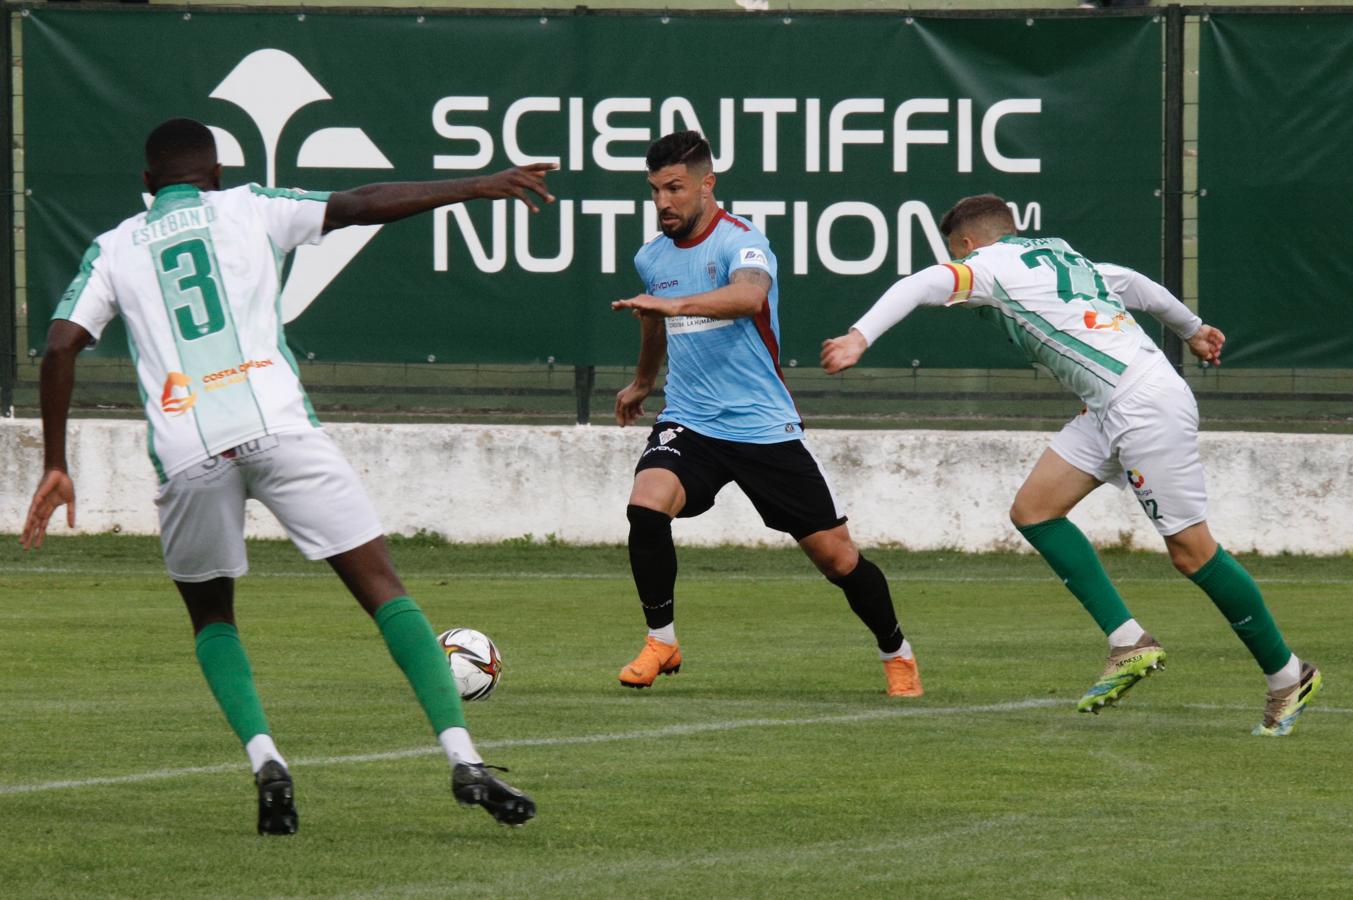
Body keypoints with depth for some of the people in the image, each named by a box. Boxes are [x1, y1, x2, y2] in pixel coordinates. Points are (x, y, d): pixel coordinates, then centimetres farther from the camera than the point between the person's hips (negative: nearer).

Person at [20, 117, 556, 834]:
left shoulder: (113, 249, 18)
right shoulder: (247, 209, 15)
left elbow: (60, 348, 7)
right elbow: (364, 205, 7)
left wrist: (55, 467, 10)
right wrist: (480, 187, 12)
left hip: (187, 453, 1)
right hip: (277, 427, -1)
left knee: (211, 618, 22)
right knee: (383, 588, 0)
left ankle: (262, 758, -3)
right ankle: (463, 759, -14)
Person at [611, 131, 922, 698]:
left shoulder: (741, 243, -14)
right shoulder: (651, 259, 8)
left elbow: (750, 295, -38)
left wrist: (672, 303, -50)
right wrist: (642, 383, 47)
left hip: (764, 428, -4)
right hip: (688, 423, 4)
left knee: (836, 556, 0)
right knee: (645, 506, -26)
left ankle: (897, 655, 24)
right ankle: (661, 642, -9)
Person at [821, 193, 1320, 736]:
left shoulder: (990, 265, -3)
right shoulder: (1061, 258, 23)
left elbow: (921, 286, -21)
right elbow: (1136, 285, 37)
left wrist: (859, 338, -33)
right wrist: (1191, 328, 53)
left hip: (1147, 403, -9)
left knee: (1191, 551, -5)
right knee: (1033, 510, 3)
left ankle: (1287, 676, 4)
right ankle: (1129, 645, 1)